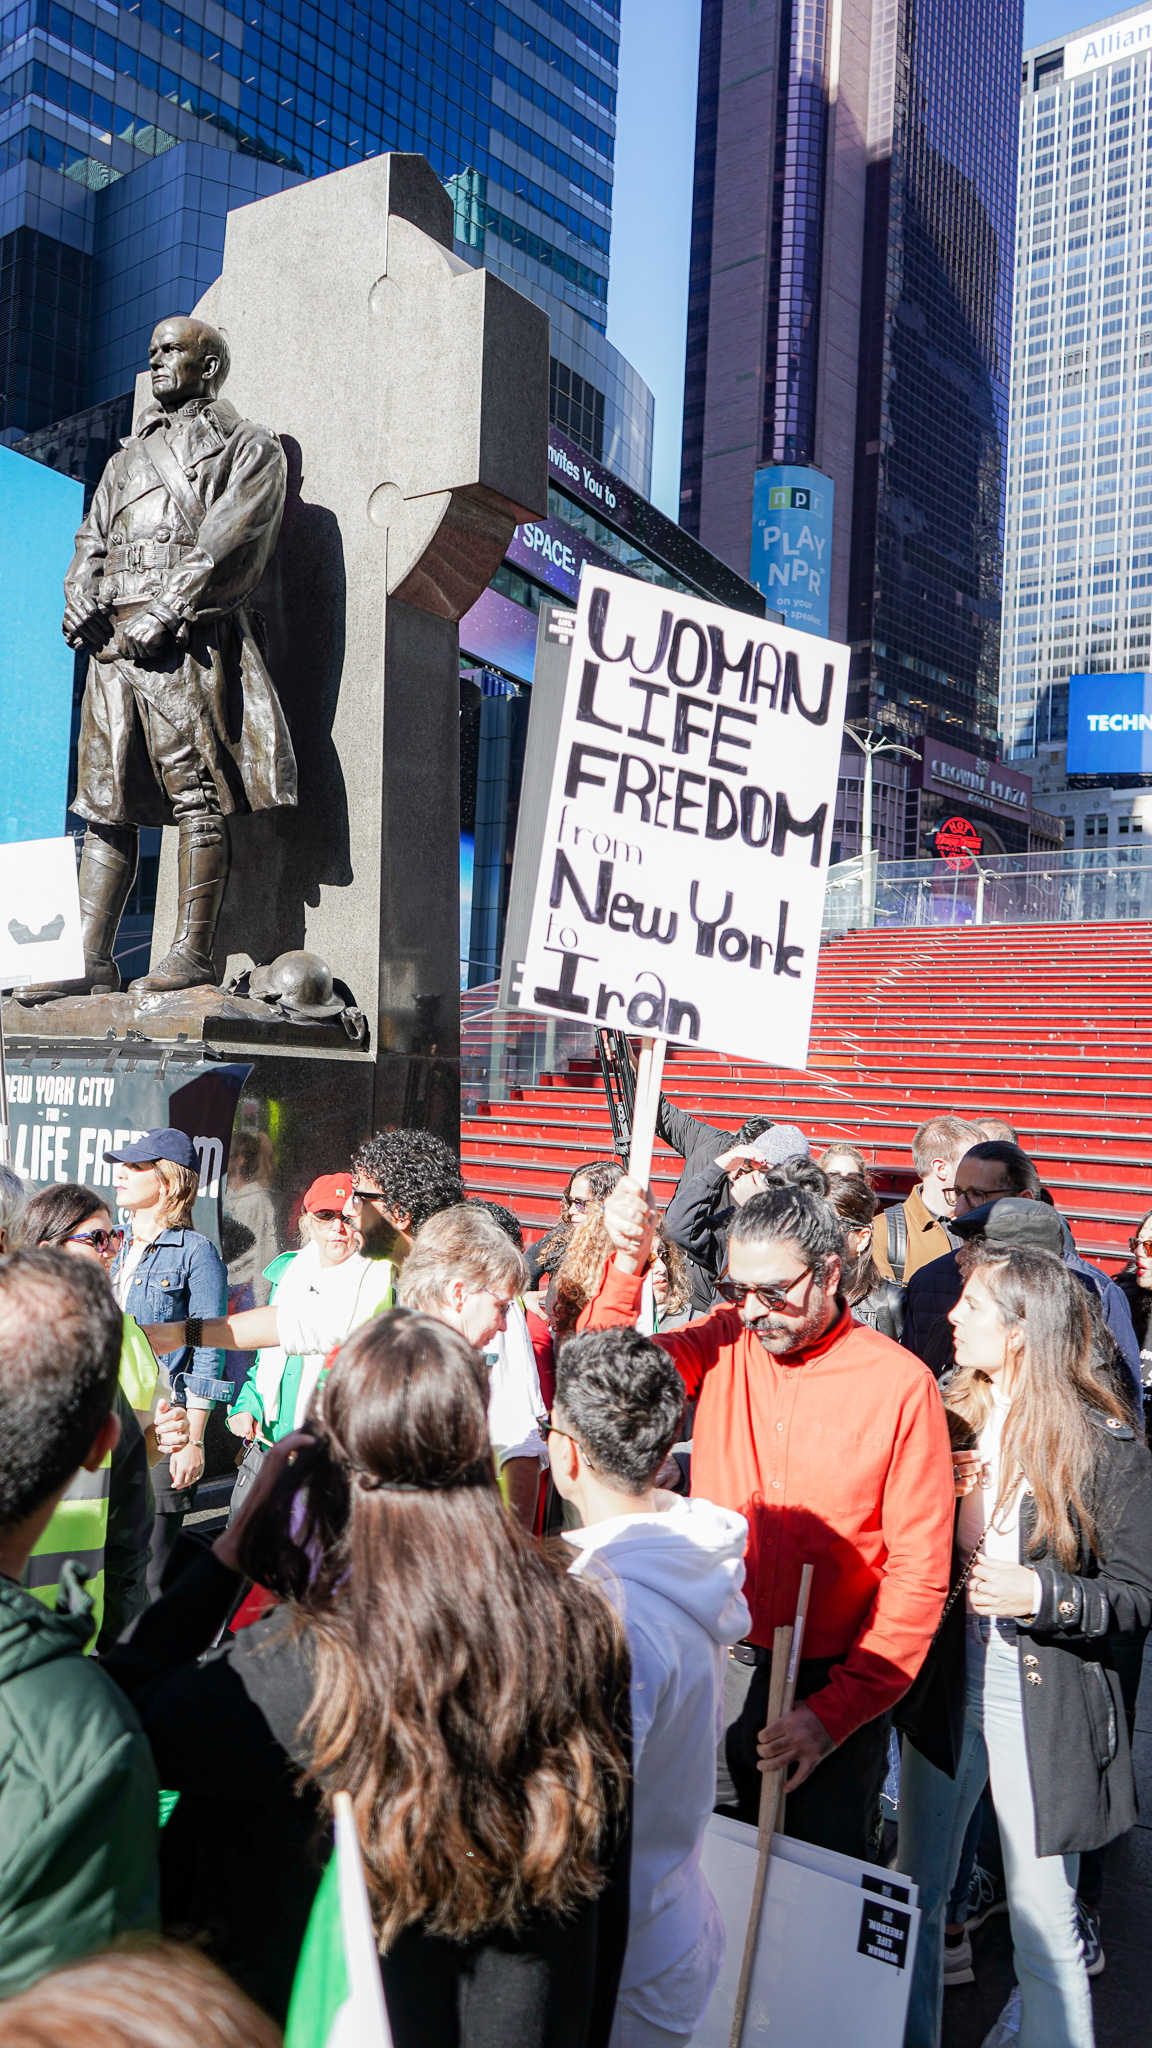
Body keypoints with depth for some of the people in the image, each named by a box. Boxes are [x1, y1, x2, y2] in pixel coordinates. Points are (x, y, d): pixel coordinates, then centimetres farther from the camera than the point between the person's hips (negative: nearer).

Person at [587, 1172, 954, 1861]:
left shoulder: (902, 1384, -12)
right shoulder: (725, 1343, -2)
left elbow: (920, 1572, -10)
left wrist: (836, 1711, -15)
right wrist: (627, 1264, -27)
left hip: (835, 1682, -3)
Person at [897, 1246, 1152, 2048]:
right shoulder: (952, 1417, 2)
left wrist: (1042, 1594, -23)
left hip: (1042, 1703, -5)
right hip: (944, 1682, 5)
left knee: (1044, 1926, 7)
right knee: (914, 1898, 17)